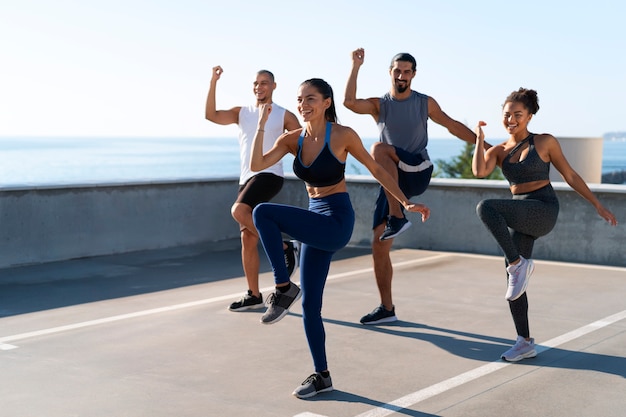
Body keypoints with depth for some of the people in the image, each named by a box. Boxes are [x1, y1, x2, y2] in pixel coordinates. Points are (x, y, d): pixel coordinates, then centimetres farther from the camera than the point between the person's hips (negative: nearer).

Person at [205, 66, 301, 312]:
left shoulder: (284, 115, 5)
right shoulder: (241, 113, 14)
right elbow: (211, 115, -1)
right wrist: (213, 83, -10)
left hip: (269, 175, -5)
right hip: (247, 179, 5)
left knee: (238, 210, -31)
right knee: (247, 239, 3)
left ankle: (283, 247, -16)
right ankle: (254, 296, 12)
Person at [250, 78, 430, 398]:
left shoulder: (342, 135, -10)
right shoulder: (292, 140, 4)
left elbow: (376, 170, 0)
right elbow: (257, 165, -8)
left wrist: (406, 203, -4)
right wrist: (262, 125, -13)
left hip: (336, 222, -7)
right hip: (314, 223, 7)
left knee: (263, 212, -25)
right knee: (309, 303, 8)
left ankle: (283, 288, -13)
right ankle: (321, 376, 22)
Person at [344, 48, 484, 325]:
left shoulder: (426, 103, 5)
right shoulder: (379, 105, 5)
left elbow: (453, 126, 15)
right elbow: (349, 102, -14)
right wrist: (356, 67, -17)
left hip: (418, 174, -3)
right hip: (392, 181, 3)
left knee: (378, 149, -32)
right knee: (379, 245, -2)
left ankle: (397, 217, -31)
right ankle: (387, 308, 10)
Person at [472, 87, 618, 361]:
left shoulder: (545, 142, 0)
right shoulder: (498, 151, 10)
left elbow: (570, 176, 6)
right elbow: (479, 172, -10)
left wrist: (597, 205, 7)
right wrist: (479, 138, -4)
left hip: (544, 211, -6)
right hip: (520, 218, 6)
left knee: (486, 208, -30)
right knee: (514, 281, 3)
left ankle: (519, 263, -19)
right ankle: (525, 343, 14)